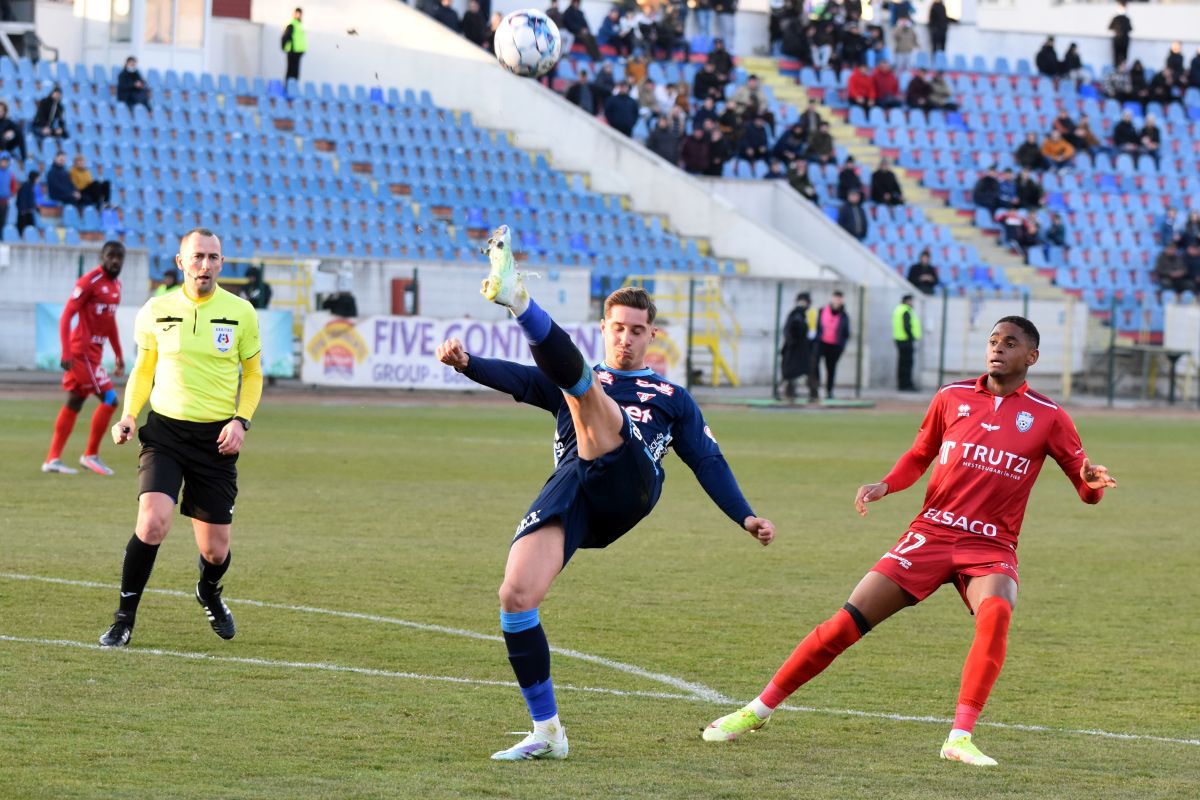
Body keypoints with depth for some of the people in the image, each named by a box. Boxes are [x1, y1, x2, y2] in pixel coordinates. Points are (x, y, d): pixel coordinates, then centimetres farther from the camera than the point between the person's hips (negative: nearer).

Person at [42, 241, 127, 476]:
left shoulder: (116, 284, 13)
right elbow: (66, 316, -18)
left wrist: (119, 355, 23)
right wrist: (66, 353, -24)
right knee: (109, 399, -10)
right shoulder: (90, 281, -15)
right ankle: (90, 455, 1)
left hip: (93, 352, 9)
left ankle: (53, 459, 15)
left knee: (74, 403, 11)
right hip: (82, 351, -9)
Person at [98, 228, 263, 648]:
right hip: (165, 429, -1)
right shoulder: (156, 311, 0)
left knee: (215, 550, 4)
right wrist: (129, 415, -1)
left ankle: (209, 594, 41)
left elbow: (252, 373, 11)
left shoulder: (241, 313, 0)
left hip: (216, 439, 1)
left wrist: (241, 420, -4)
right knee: (152, 523, -23)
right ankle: (124, 619, -7)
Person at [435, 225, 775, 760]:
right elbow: (516, 377, 13)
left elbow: (707, 461, 24)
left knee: (581, 386, -24)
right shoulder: (562, 384, 31)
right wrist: (467, 364, -8)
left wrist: (745, 517, 10)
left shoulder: (671, 397, 31)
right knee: (516, 596, -19)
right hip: (572, 491, 2)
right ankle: (547, 732, -9)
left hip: (628, 489, -2)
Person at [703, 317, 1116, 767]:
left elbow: (1085, 488, 5)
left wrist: (1092, 484, -19)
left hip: (991, 547, -2)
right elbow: (919, 456, 20)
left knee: (996, 612, -36)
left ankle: (960, 738, -33)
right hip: (931, 533, 2)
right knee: (848, 622, -6)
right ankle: (758, 710, 9)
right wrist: (885, 486, 1)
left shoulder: (1047, 417, 2)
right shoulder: (953, 398, 8)